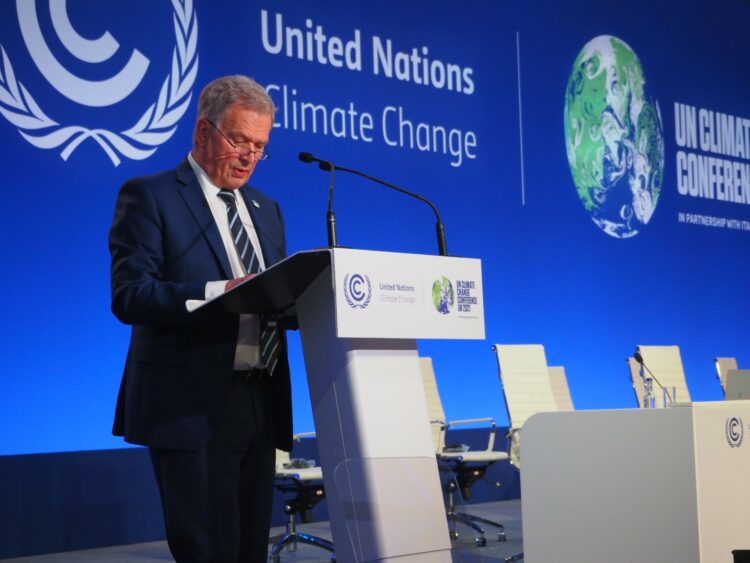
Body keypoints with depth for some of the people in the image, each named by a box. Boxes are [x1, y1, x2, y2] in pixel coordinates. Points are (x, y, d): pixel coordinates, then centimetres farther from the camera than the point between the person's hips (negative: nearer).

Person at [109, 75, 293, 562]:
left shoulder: (266, 209, 19)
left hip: (261, 405, 7)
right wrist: (219, 292, -25)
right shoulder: (149, 197, -2)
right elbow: (129, 295, -14)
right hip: (193, 407, -6)